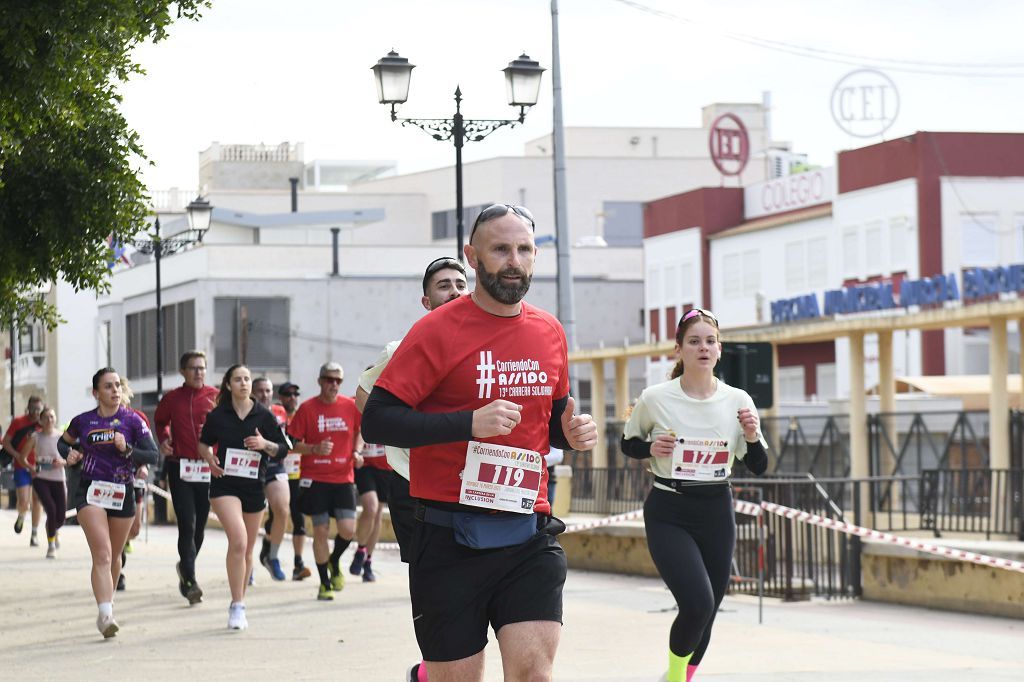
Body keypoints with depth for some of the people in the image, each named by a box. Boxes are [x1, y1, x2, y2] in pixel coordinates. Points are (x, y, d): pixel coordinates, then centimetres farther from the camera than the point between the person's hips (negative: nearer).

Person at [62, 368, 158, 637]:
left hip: (122, 493, 1)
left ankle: (108, 600, 39)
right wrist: (71, 454, 1)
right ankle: (105, 614, -26)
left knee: (114, 556, 15)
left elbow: (153, 455, -5)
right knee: (102, 555, -17)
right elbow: (64, 442, 22)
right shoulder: (83, 421, 3)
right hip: (90, 491, -1)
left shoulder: (132, 420, -1)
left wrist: (127, 450, -20)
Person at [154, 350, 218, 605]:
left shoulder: (215, 397, 3)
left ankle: (185, 567, 36)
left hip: (208, 468, 1)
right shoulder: (172, 398, 5)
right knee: (187, 525, -11)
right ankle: (190, 582, -12)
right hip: (180, 467, -1)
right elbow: (160, 421, 23)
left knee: (199, 526, 11)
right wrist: (164, 439, 5)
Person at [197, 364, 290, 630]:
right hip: (225, 485, -2)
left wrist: (265, 444, -14)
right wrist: (209, 459, -5)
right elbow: (203, 443, 15)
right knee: (238, 540, -21)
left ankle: (239, 603, 27)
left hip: (254, 485, 2)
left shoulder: (264, 415, 2)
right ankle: (237, 606, -18)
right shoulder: (217, 415, 1)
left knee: (247, 548, 11)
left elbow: (283, 450, 5)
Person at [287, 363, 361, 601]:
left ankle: (334, 562, 22)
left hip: (343, 478, 2)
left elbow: (359, 431, 21)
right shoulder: (307, 408, -3)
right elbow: (293, 444, -1)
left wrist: (356, 452, 3)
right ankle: (325, 583, 15)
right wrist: (315, 449, -17)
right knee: (320, 531, 0)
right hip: (315, 480, -2)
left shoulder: (350, 406, 3)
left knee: (348, 529, -10)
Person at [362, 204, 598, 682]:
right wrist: (469, 423, -20)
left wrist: (571, 433, 4)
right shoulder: (438, 330, -5)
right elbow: (376, 422, -11)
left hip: (530, 535, 4)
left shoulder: (549, 333, 11)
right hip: (450, 536, -3)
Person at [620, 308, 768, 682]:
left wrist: (751, 436, -13)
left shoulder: (737, 401, 0)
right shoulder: (655, 399, -7)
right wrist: (651, 448, -12)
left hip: (717, 514, 3)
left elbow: (759, 467, 7)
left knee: (706, 613, 8)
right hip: (668, 515, -3)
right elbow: (628, 443, 9)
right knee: (697, 604, -21)